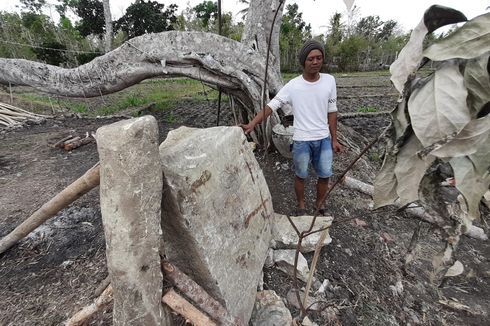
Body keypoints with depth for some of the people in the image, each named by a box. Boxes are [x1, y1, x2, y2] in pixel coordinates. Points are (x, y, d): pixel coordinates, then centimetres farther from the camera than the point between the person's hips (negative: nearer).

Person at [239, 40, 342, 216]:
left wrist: (334, 139, 6)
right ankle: (301, 205, 36)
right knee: (301, 176, 13)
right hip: (301, 140, -3)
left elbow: (331, 112, 5)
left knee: (325, 175, 13)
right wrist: (252, 124, -31)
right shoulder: (293, 86, -11)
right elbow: (271, 106, -17)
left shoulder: (329, 81, -1)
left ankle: (319, 203, 39)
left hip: (324, 139, 3)